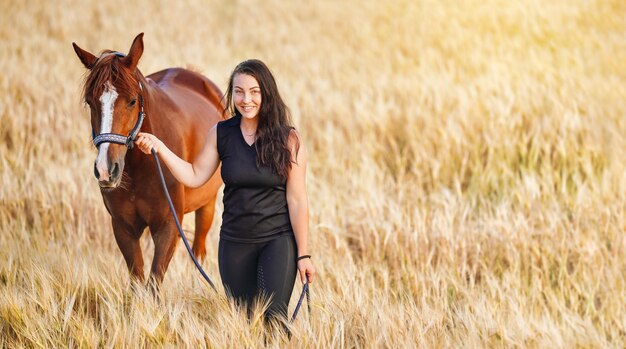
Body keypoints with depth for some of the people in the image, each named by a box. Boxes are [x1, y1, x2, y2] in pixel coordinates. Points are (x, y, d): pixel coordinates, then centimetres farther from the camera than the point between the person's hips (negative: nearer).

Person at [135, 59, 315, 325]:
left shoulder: (288, 139, -9)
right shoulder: (221, 134, 0)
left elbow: (297, 200, -8)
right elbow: (194, 177, 6)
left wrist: (303, 254, -8)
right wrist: (158, 147, -4)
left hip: (278, 240, -3)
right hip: (234, 243, 4)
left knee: (273, 316, -19)